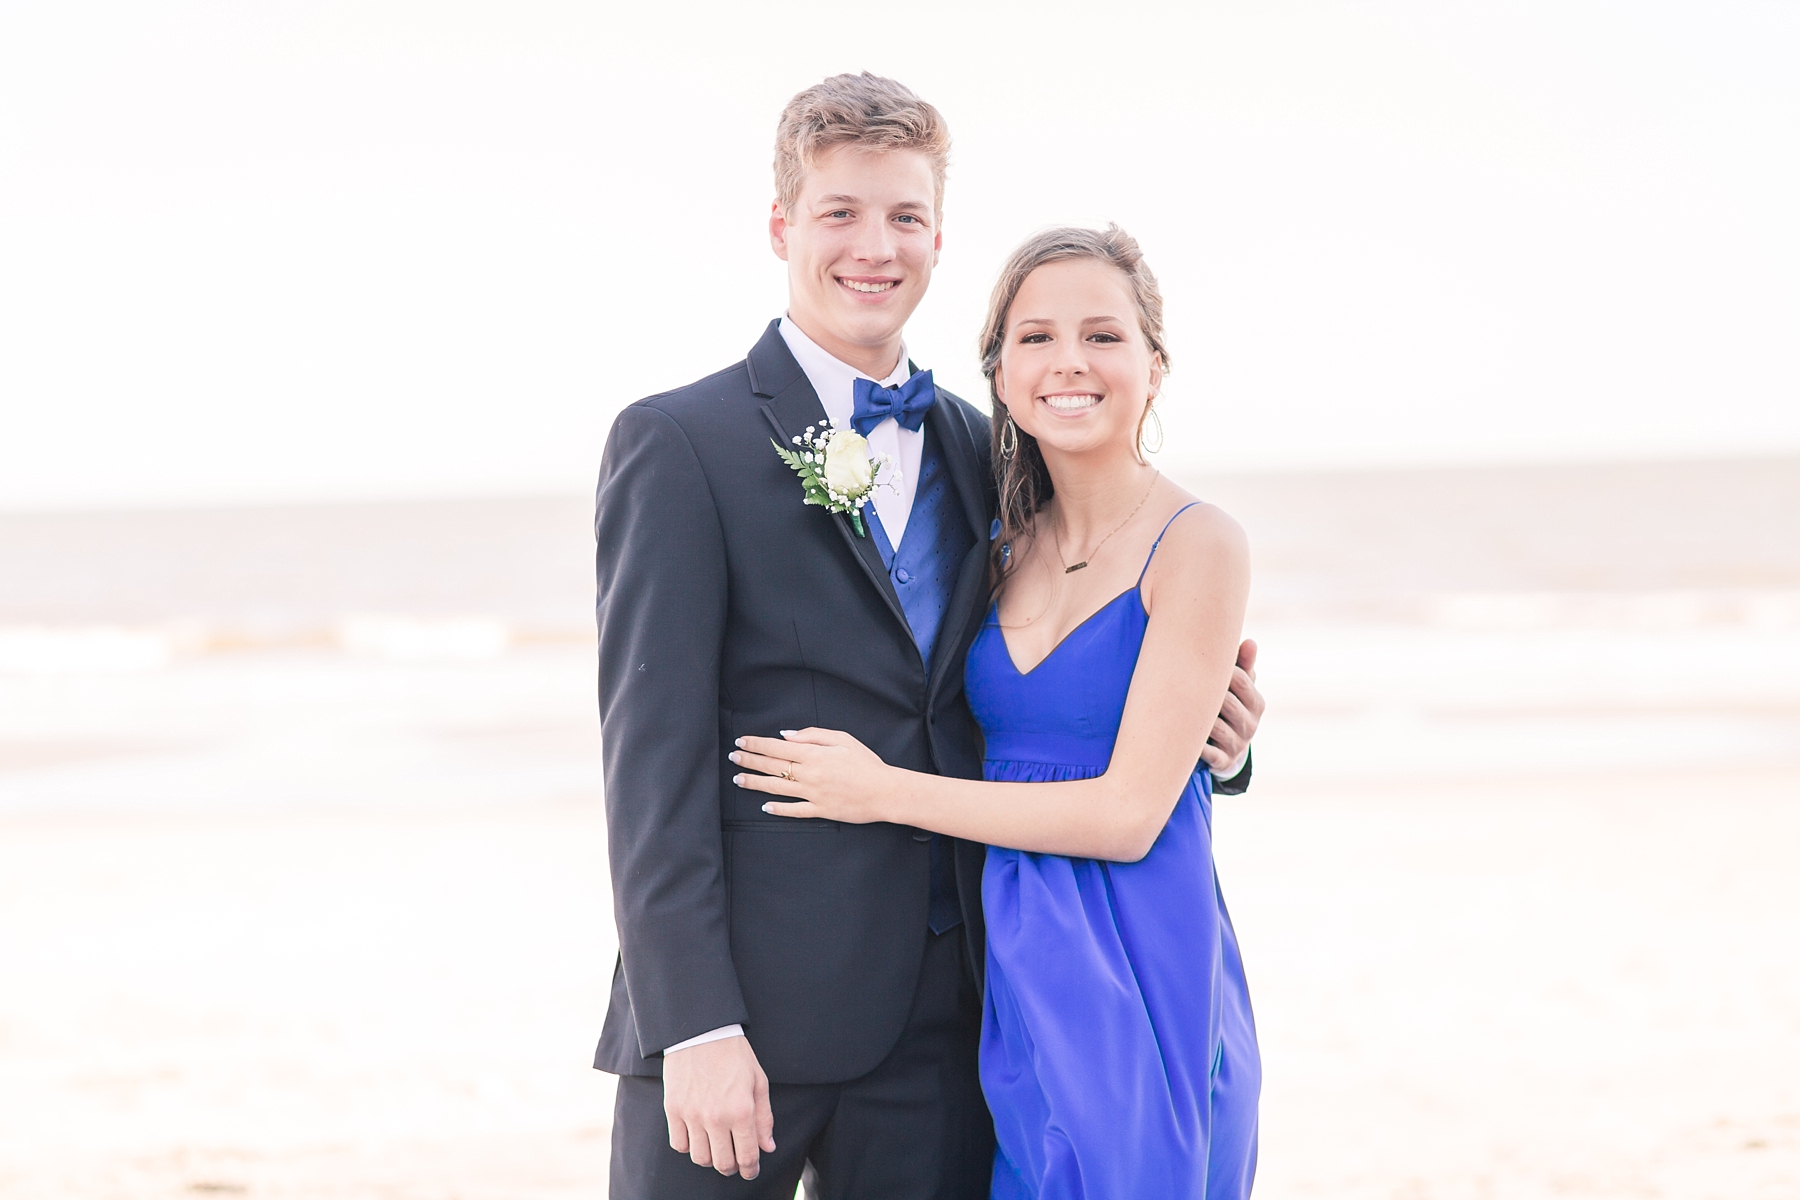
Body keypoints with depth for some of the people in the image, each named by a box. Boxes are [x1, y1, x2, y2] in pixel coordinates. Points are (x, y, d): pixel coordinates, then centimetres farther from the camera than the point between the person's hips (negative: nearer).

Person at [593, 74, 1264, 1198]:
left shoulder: (979, 453, 14)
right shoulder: (681, 443, -3)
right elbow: (653, 756, -9)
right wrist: (696, 1024, -16)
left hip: (940, 1018, 5)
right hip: (746, 1014, -5)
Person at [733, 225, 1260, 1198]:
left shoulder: (1195, 546, -11)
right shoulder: (1010, 546, 9)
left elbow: (1128, 813, -15)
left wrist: (890, 792, -11)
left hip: (1133, 972, -6)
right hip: (1006, 963, 6)